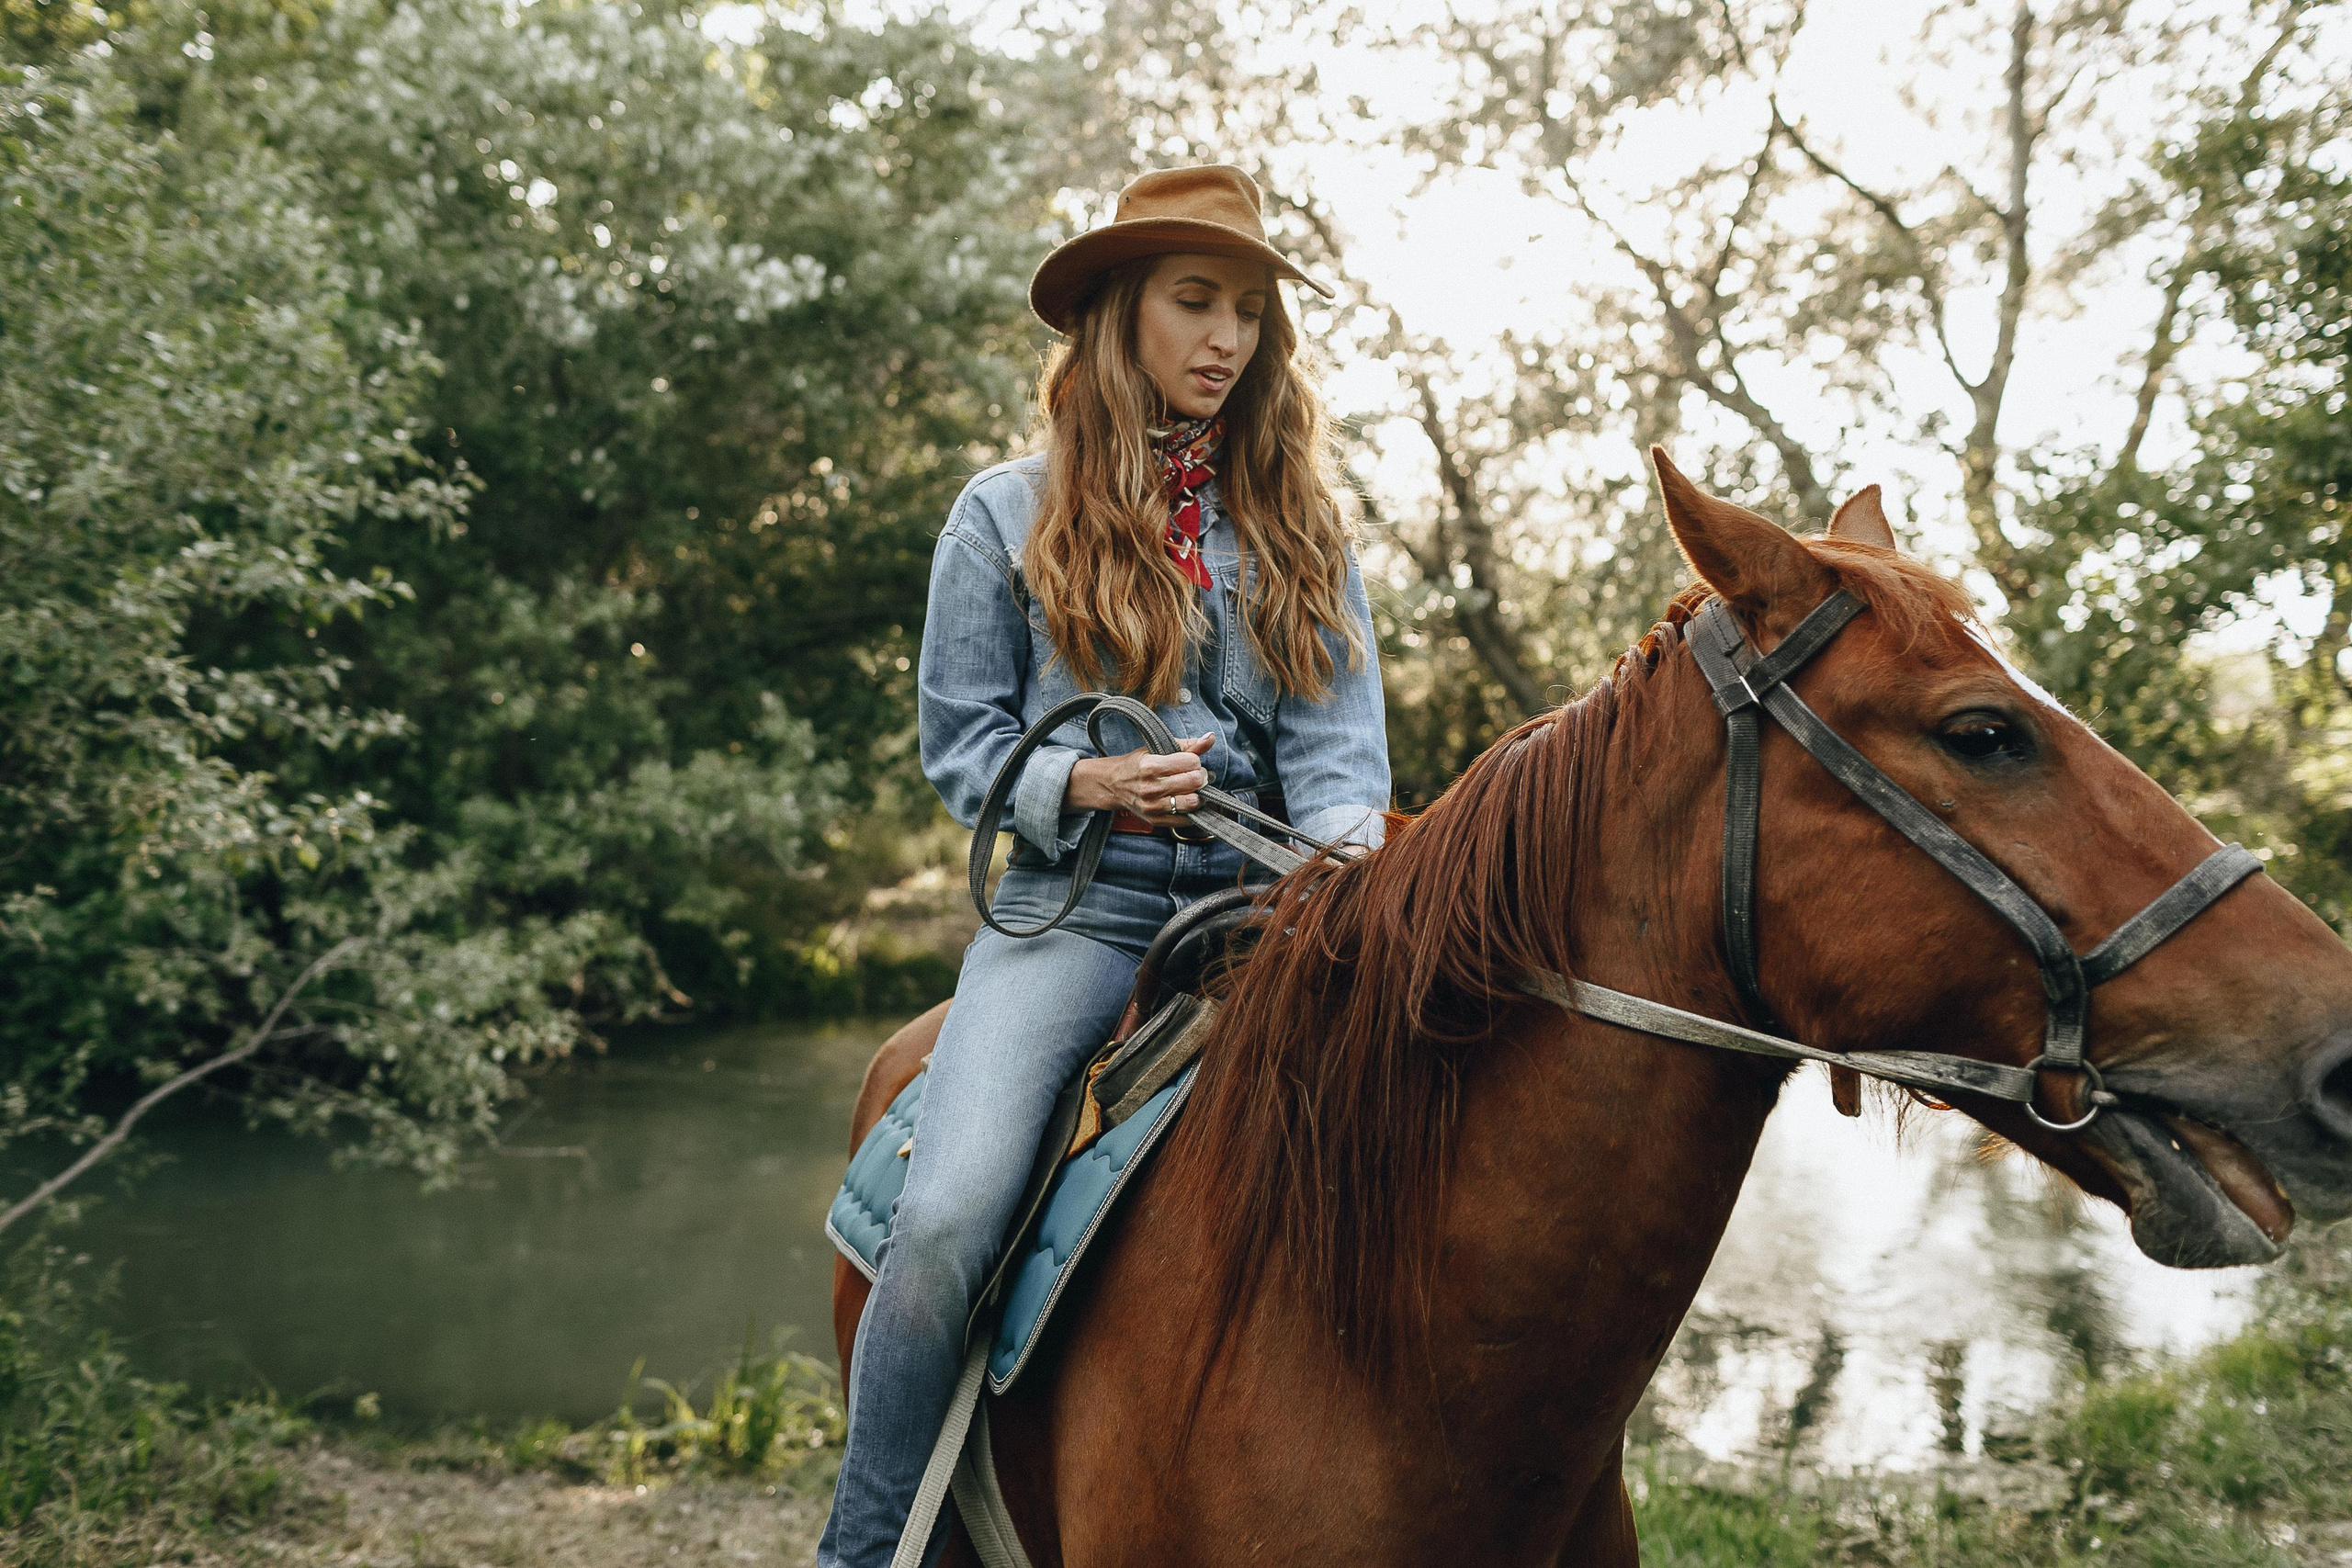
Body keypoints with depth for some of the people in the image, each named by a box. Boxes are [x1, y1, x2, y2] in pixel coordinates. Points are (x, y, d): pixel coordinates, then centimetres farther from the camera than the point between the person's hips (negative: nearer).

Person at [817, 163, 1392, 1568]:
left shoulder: (1302, 528, 15)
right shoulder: (1009, 514, 8)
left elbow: (1337, 739, 5)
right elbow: (960, 737, 8)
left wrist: (1349, 860, -17)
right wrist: (1080, 783, -13)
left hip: (1257, 909, 3)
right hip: (1072, 906, -2)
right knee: (945, 1218, -22)